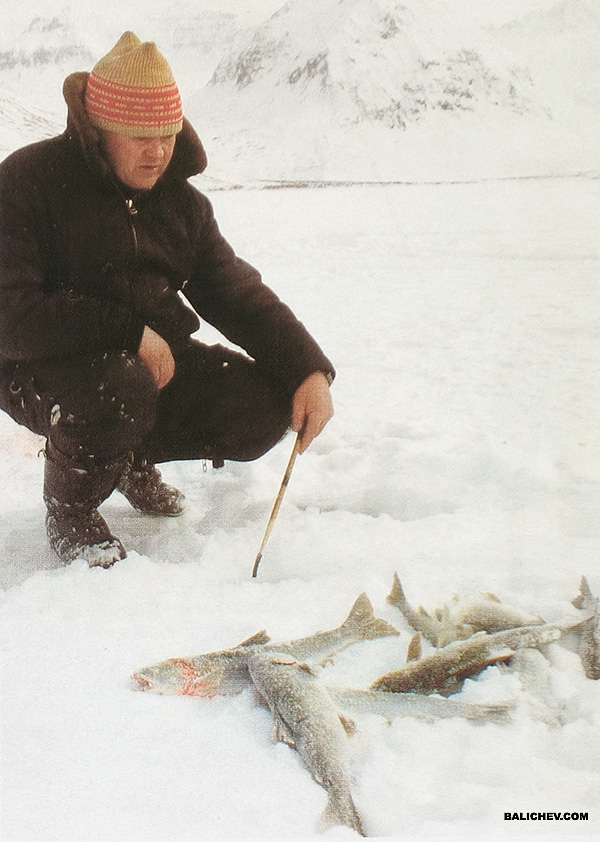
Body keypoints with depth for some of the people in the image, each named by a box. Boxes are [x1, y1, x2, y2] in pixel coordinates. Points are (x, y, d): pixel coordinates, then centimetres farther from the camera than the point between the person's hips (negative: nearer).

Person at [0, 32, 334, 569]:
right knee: (121, 388, -39)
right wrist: (130, 331, -29)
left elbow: (238, 294, 1)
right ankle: (70, 509, -5)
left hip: (152, 359, 6)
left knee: (264, 404, -12)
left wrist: (310, 371, -13)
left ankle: (135, 456, 15)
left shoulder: (181, 201, 4)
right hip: (44, 368, -5)